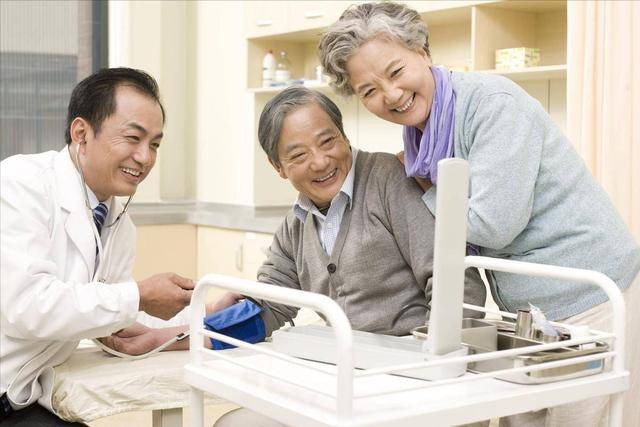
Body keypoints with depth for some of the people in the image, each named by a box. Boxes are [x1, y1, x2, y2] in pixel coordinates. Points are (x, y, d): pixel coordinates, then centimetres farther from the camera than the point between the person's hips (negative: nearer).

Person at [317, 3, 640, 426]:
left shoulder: (492, 101, -18)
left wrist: (426, 192, -9)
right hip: (530, 311, 8)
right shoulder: (418, 131, 8)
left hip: (590, 303, -8)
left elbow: (492, 224, -23)